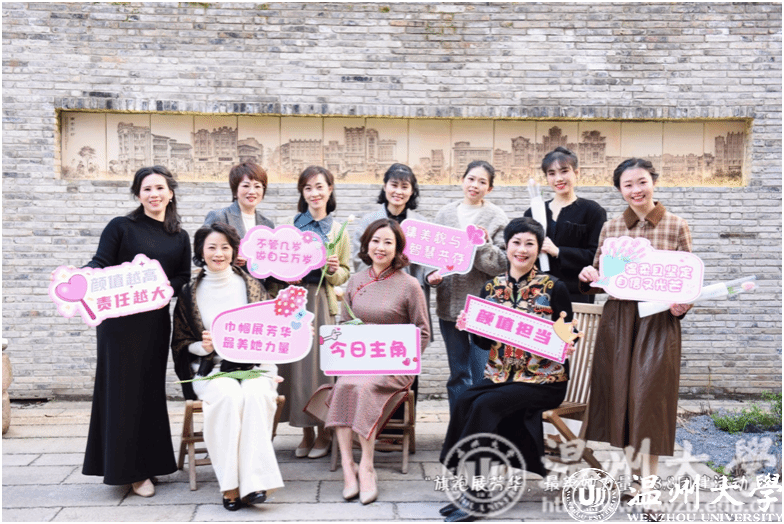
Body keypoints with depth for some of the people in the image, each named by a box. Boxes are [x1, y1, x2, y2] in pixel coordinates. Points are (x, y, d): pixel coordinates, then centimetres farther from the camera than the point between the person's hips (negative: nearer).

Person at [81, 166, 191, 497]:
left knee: (151, 388, 8)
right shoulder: (120, 227, 1)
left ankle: (147, 463, 21)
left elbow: (184, 277, 8)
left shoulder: (179, 237, 13)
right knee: (123, 387, 0)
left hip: (156, 318, 4)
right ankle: (131, 469, 9)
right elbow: (100, 264, -7)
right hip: (120, 319, -4)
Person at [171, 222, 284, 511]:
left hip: (253, 365, 0)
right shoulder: (189, 293, 9)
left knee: (255, 395, -33)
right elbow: (181, 344, 10)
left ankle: (253, 482, -31)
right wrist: (203, 346, -10)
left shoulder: (252, 286, 9)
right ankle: (230, 484, -28)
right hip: (210, 368, 0)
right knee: (229, 395, -33)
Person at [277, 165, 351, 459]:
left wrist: (333, 269, -10)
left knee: (322, 365, -2)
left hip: (323, 302, -1)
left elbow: (345, 274, 11)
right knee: (296, 364, 2)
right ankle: (306, 433, 15)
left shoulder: (338, 230, 9)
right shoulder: (291, 225, 10)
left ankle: (324, 433, 13)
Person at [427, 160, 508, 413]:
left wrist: (485, 245, -21)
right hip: (450, 302, 4)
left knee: (482, 374, -2)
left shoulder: (497, 218, -1)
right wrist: (431, 274, -6)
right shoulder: (445, 214, 9)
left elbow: (502, 265, -5)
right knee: (458, 373, 13)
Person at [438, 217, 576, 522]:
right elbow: (484, 342, 12)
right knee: (465, 400, -24)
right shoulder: (491, 288, 11)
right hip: (500, 376, 4)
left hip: (543, 379, -4)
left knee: (485, 404, -26)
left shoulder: (553, 288, 0)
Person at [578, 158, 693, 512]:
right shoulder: (611, 228, 9)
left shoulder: (676, 227, 1)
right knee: (620, 394, 6)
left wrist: (682, 305, -15)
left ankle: (649, 478, 3)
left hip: (659, 320, -3)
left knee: (649, 396, -7)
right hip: (616, 319, 3)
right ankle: (633, 472, 22)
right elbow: (600, 279, 14)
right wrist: (588, 278, -8)